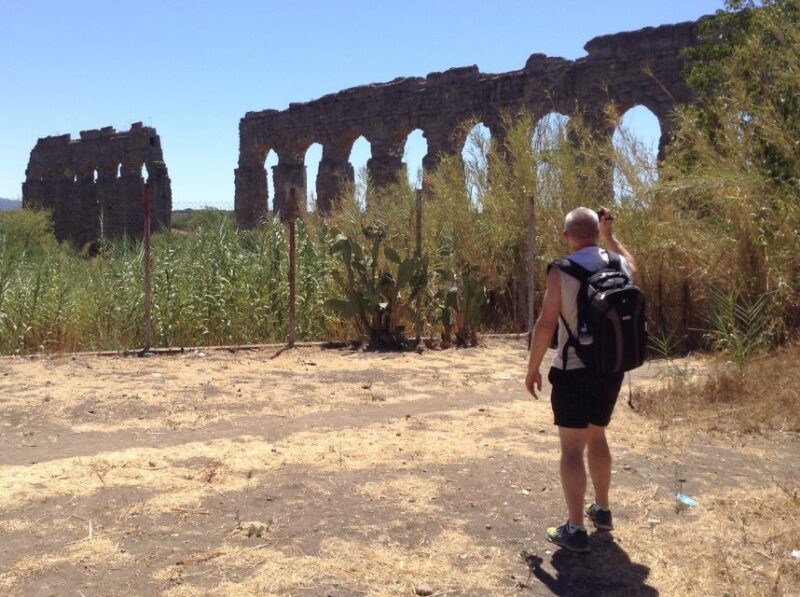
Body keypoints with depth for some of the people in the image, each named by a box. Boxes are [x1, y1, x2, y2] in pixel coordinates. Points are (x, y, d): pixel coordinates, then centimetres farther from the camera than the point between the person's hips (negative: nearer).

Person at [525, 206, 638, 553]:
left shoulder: (561, 272, -14)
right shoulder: (618, 266, 1)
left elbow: (546, 324, -14)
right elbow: (632, 266, 28)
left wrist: (533, 368, -3)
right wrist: (609, 235, 31)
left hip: (574, 372, -6)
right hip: (611, 369, 6)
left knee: (572, 448, 0)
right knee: (597, 437, 23)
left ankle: (575, 530, 2)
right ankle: (601, 510, 36)